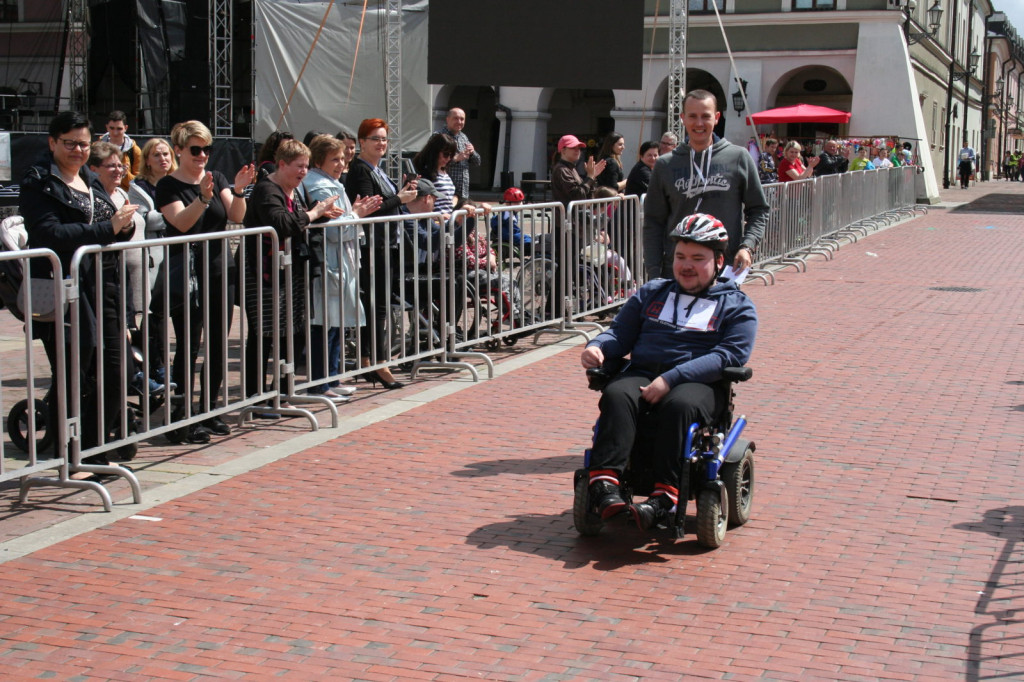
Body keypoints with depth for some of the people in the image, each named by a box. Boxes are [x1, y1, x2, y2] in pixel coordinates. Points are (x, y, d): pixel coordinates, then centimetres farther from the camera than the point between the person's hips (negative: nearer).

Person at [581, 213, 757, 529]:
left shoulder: (736, 305, 11)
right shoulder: (652, 293, 26)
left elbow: (730, 355, -5)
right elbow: (620, 332, 24)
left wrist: (671, 379, -18)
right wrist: (597, 347, -4)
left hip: (700, 382, -3)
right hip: (642, 372, 3)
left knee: (679, 405, -37)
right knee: (616, 395, -31)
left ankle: (663, 498, -41)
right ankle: (604, 484, -42)